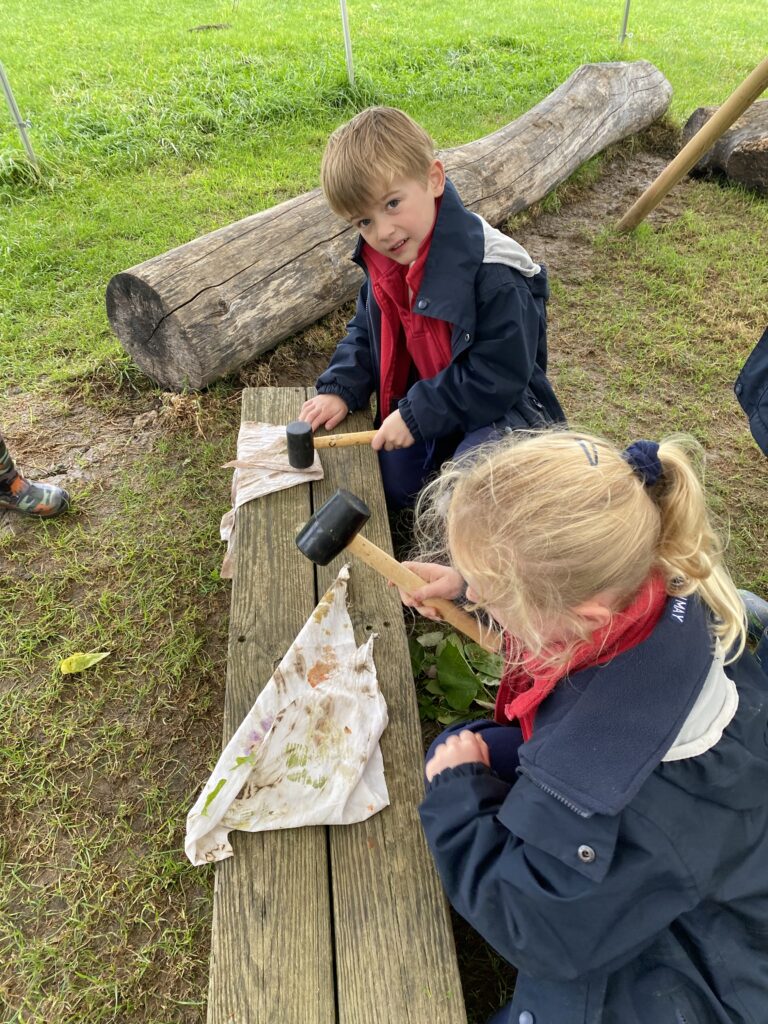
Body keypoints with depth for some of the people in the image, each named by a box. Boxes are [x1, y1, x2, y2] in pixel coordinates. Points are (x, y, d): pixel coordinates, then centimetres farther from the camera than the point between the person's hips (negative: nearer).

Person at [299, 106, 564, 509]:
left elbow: (499, 374, -27)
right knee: (387, 484, 1)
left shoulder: (493, 273, -29)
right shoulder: (382, 259, -5)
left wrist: (416, 414, -26)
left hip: (496, 407, -6)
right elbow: (366, 330, 10)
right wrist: (339, 388, -6)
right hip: (420, 399, 7)